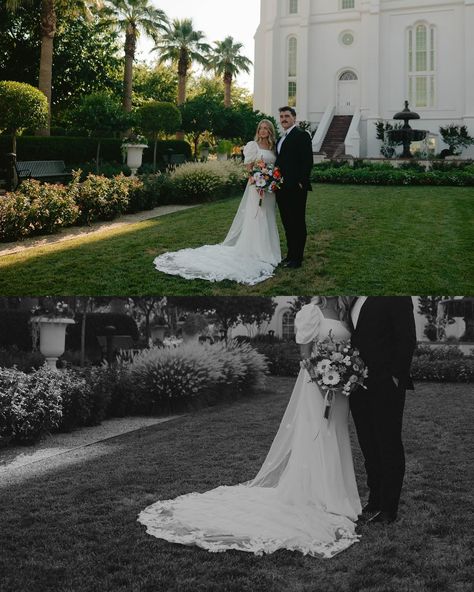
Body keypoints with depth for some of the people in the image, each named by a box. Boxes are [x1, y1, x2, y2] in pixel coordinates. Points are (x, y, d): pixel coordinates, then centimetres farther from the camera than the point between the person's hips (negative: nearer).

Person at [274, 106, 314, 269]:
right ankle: (290, 254, 21)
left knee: (297, 223, -2)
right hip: (282, 188, 9)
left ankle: (297, 259, 3)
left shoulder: (301, 135, -7)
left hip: (296, 188, -9)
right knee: (287, 223, 13)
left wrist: (301, 182, -18)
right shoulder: (281, 139, 19)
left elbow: (307, 161, -14)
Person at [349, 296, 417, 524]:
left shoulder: (396, 298, -8)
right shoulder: (354, 301, 14)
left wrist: (396, 377, -16)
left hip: (386, 386, -7)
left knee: (389, 447, 3)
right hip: (359, 385, 7)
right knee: (368, 446, 14)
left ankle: (388, 509, 13)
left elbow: (407, 340, -12)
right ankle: (374, 500, 26)